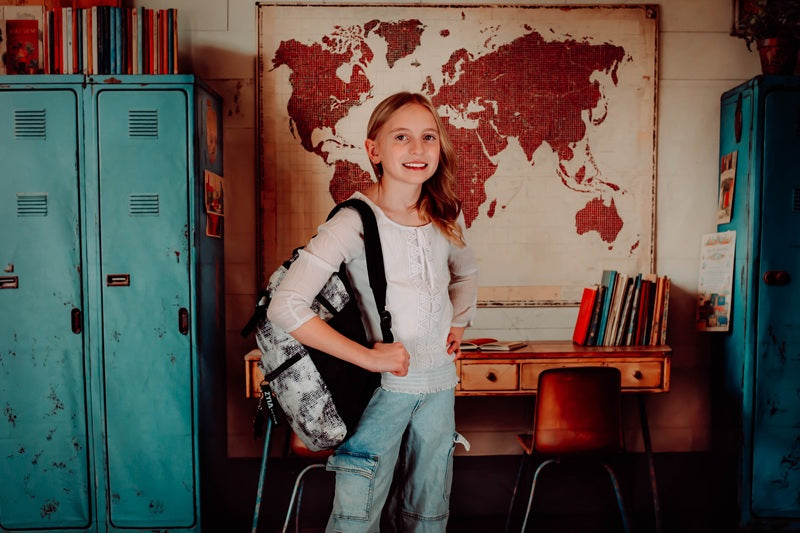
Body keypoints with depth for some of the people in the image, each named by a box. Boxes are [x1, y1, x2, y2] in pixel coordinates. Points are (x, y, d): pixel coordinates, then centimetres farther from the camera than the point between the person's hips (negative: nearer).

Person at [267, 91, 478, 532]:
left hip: (439, 383, 5)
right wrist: (367, 356, -22)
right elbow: (285, 307, -25)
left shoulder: (447, 216, 1)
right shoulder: (354, 222, -18)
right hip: (383, 389, -5)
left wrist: (459, 323, 9)